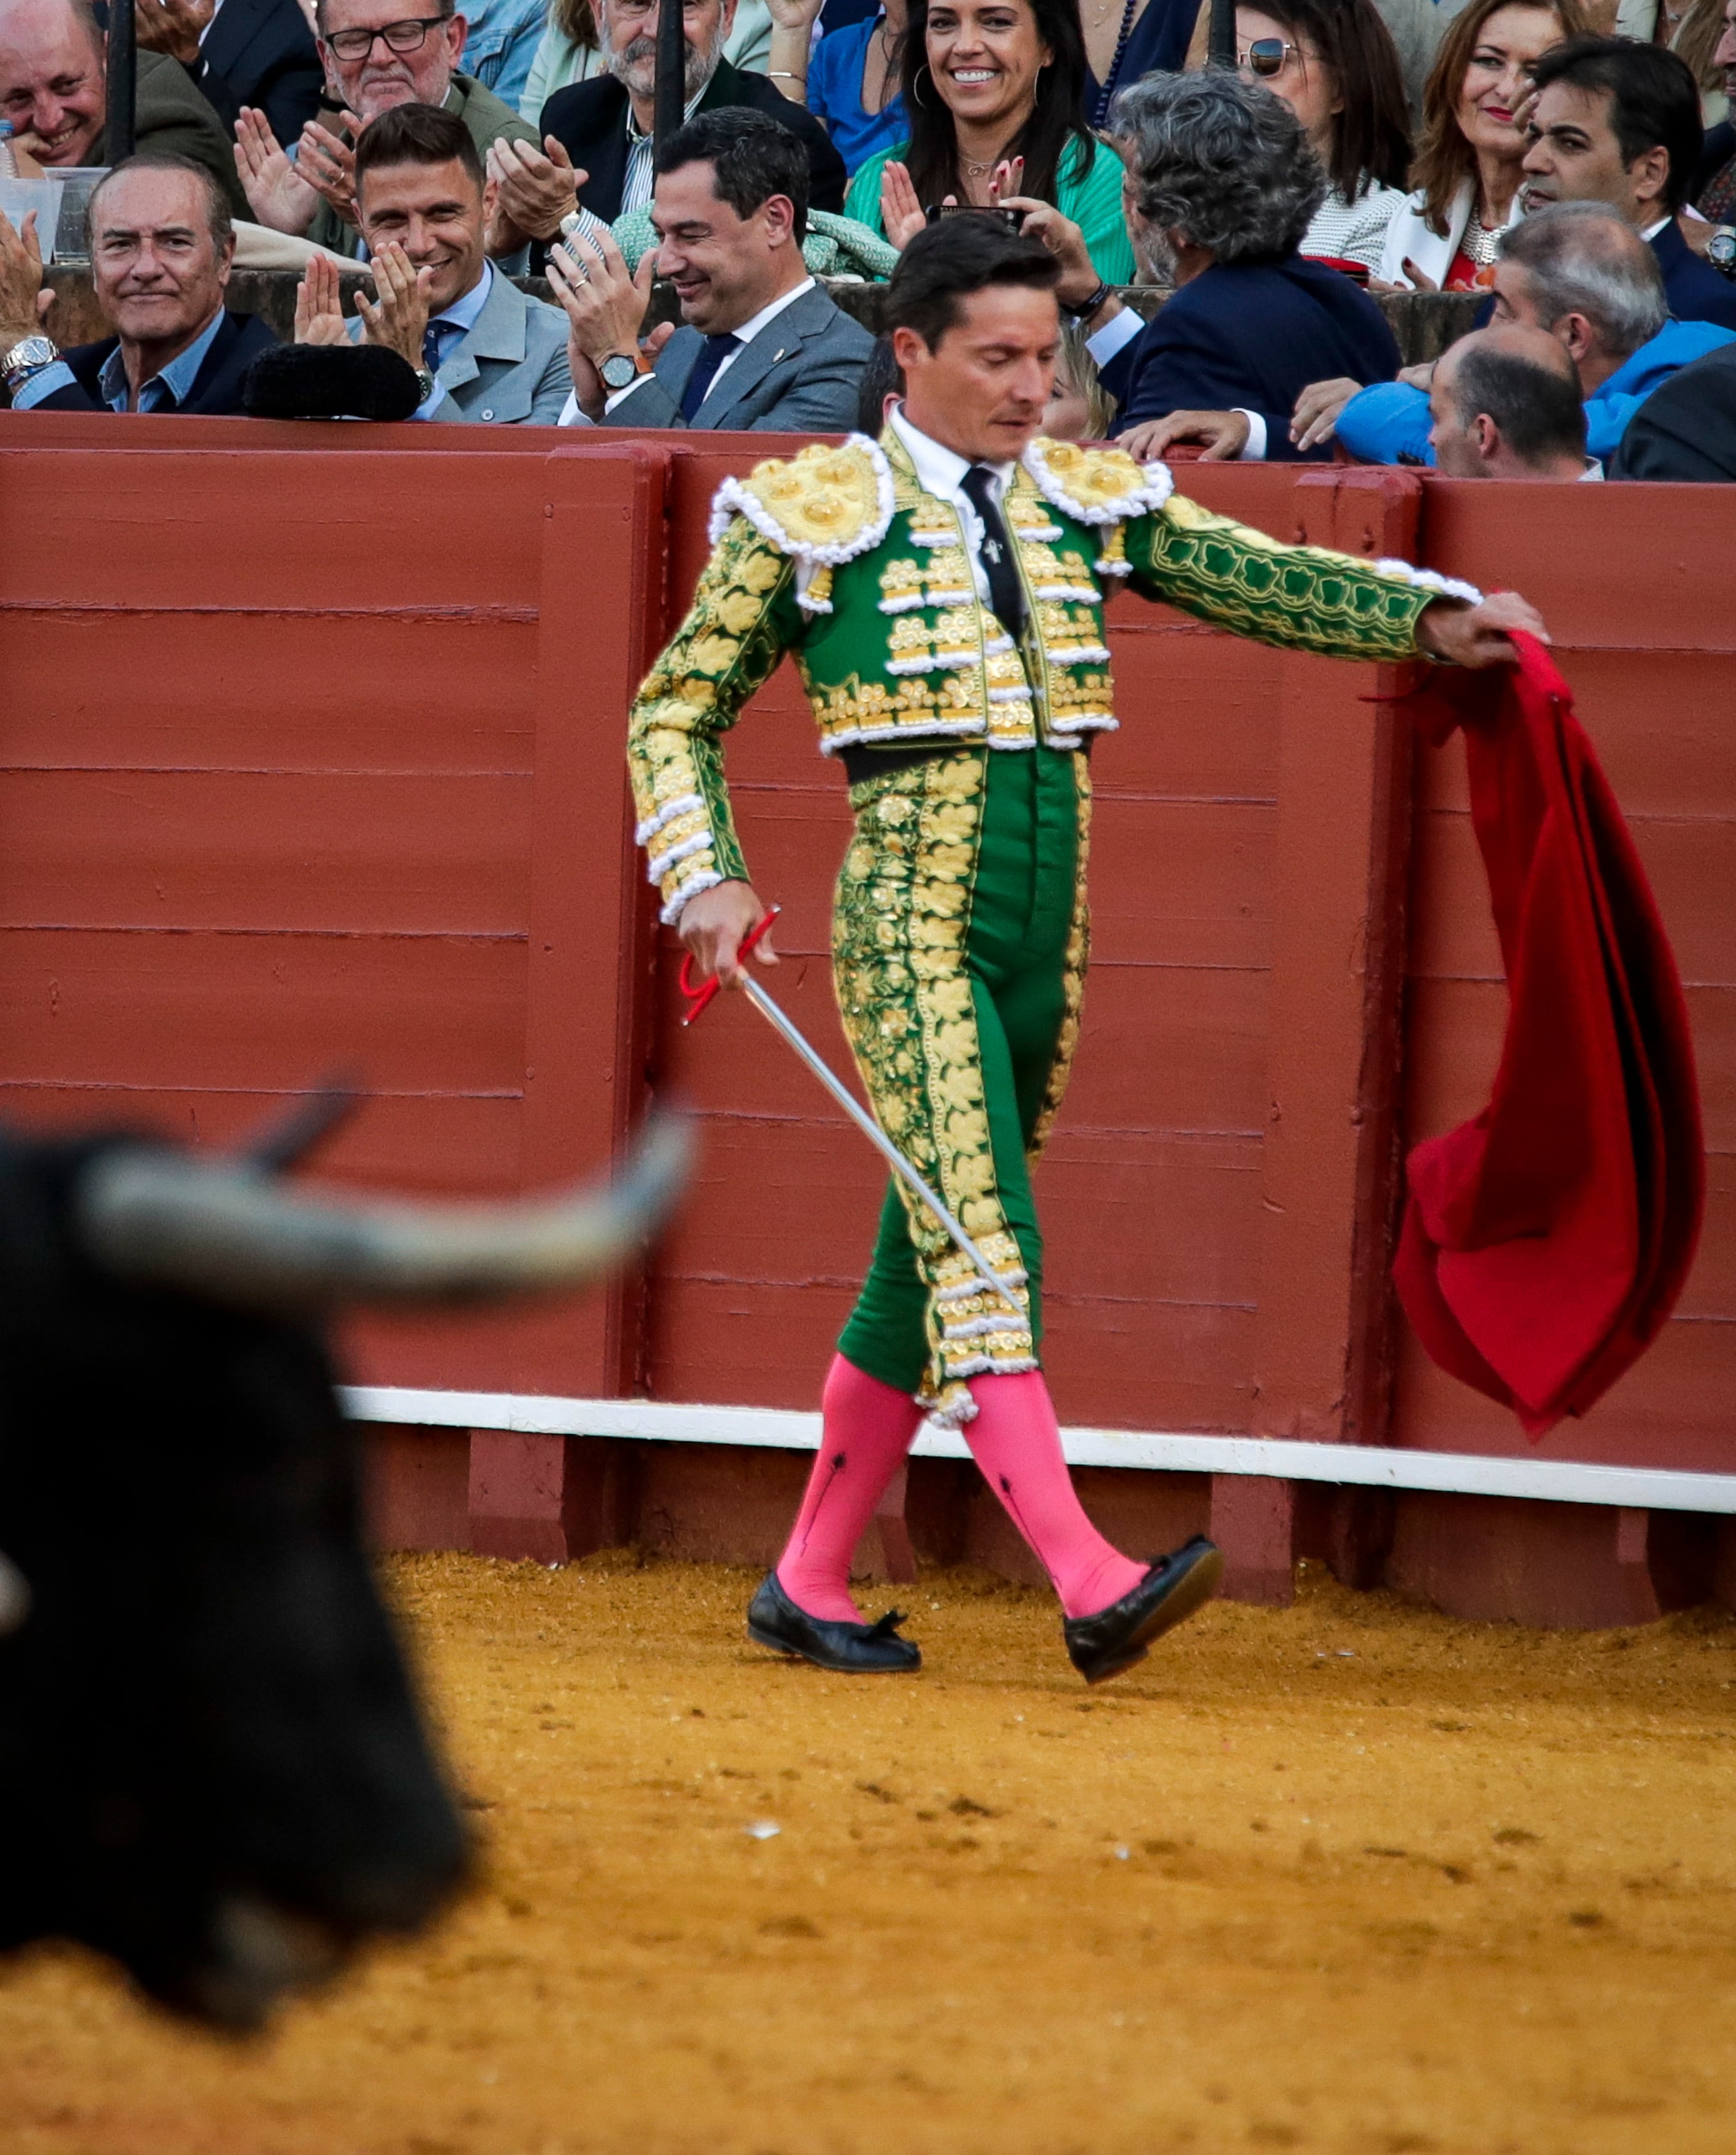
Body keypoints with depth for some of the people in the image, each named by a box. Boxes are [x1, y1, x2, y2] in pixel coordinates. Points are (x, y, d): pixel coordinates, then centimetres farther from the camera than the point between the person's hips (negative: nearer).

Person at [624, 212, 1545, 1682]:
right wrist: (706, 879, -7)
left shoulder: (1091, 503, 12)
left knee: (935, 1258, 11)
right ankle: (1090, 1584, -29)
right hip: (910, 921, -6)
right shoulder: (814, 515, -1)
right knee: (985, 1244, -17)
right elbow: (676, 712, 5)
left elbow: (1261, 578, 5)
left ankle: (810, 1584, 22)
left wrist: (1431, 619, -10)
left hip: (1045, 935, 6)